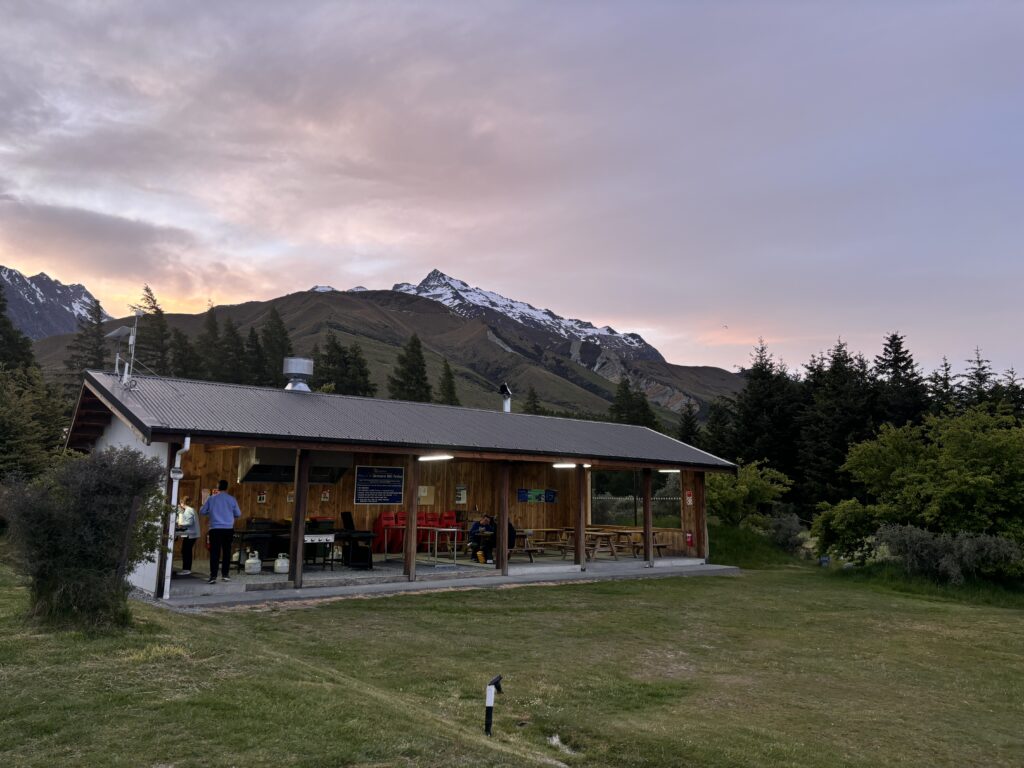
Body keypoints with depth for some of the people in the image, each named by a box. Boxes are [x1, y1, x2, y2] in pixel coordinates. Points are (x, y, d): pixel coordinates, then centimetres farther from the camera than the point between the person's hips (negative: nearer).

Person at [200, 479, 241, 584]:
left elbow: (202, 512, 7)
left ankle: (213, 576, -8)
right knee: (227, 551, 9)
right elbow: (238, 514, 9)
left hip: (215, 529, -1)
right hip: (228, 529, 1)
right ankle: (225, 574, 10)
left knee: (214, 552, -1)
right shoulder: (231, 499, 2)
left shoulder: (212, 498, 1)